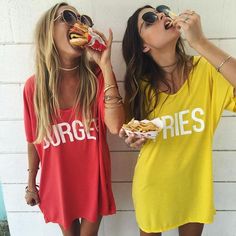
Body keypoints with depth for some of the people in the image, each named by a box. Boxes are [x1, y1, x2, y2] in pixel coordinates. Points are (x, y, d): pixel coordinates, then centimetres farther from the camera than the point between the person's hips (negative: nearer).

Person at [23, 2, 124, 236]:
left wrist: (105, 66, -30)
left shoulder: (96, 77, -13)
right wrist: (31, 183, 8)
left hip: (92, 179, 0)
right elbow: (33, 140, -1)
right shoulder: (34, 86, -12)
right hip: (56, 182, 1)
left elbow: (116, 127, -28)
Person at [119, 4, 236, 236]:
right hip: (153, 183, 1)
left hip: (194, 183, 0)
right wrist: (135, 138, -19)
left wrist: (200, 42, -32)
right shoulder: (142, 84, -8)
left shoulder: (205, 69, -14)